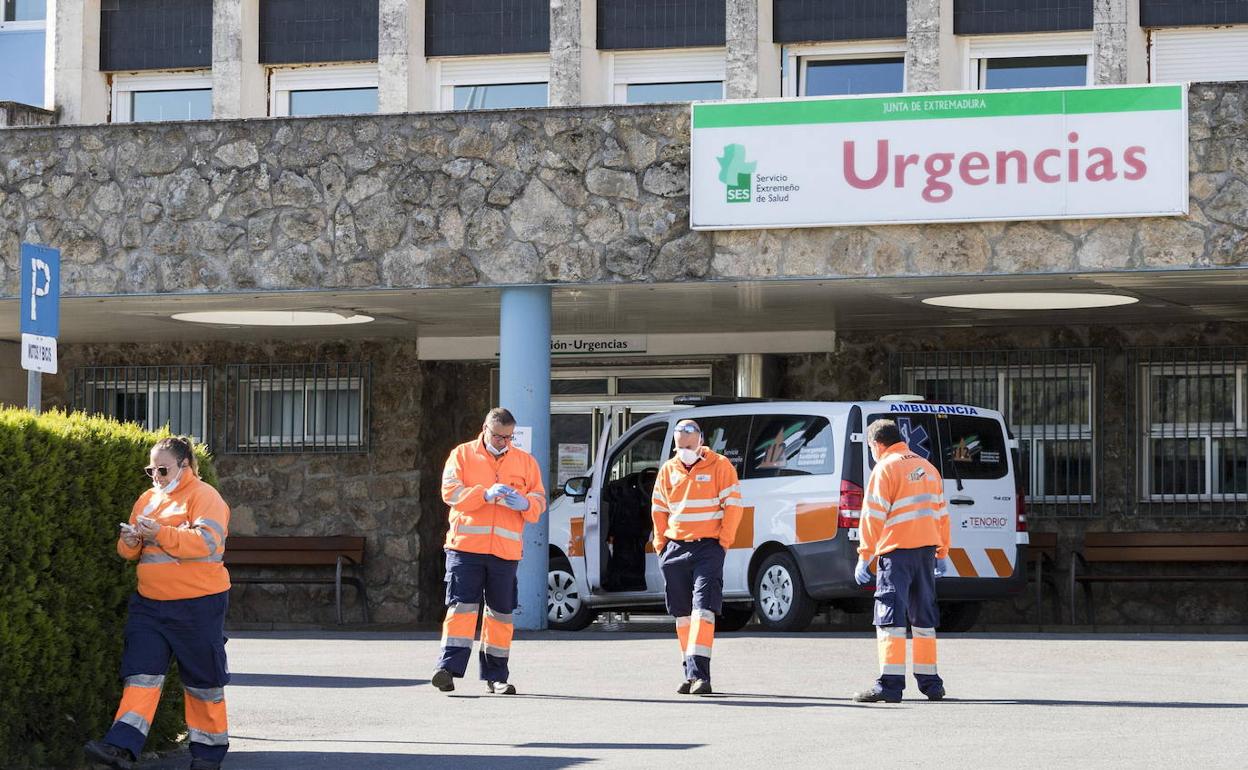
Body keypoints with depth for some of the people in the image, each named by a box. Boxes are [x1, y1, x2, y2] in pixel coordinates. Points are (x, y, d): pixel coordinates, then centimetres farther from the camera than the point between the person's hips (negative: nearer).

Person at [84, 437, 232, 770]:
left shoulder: (203, 496, -7)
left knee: (202, 679, 6)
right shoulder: (148, 499, 14)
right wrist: (130, 541, -6)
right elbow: (129, 551, 18)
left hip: (197, 604, -6)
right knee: (141, 672, -7)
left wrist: (160, 533, -26)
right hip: (150, 602, 6)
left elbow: (207, 542, -22)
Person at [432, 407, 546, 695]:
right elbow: (450, 491, -6)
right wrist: (485, 494, -19)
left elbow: (539, 501, 13)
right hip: (465, 546, -3)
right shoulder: (462, 455, 6)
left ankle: (496, 676, 13)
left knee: (501, 612, 6)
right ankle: (449, 668, -16)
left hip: (506, 550, 3)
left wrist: (525, 504, -11)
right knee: (461, 606, -11)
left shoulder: (525, 461, 13)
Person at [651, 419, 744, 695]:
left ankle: (699, 674, -20)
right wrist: (661, 543, 9)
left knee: (702, 610, -15)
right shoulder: (668, 470, 11)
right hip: (675, 548, 5)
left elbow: (732, 505, -3)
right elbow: (658, 509, 18)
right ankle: (691, 674, 16)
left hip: (708, 548, -5)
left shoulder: (719, 466, -2)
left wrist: (724, 542, -8)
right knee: (683, 614, 8)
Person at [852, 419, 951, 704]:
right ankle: (930, 682, 19)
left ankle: (890, 683, -18)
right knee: (924, 616, 15)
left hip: (897, 550, -7)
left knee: (890, 616, -9)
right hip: (926, 549, 7)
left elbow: (873, 516, -12)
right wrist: (942, 554, 23)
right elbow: (941, 513, 19)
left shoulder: (885, 469, -6)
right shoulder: (927, 467, 17)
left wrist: (865, 556, -11)